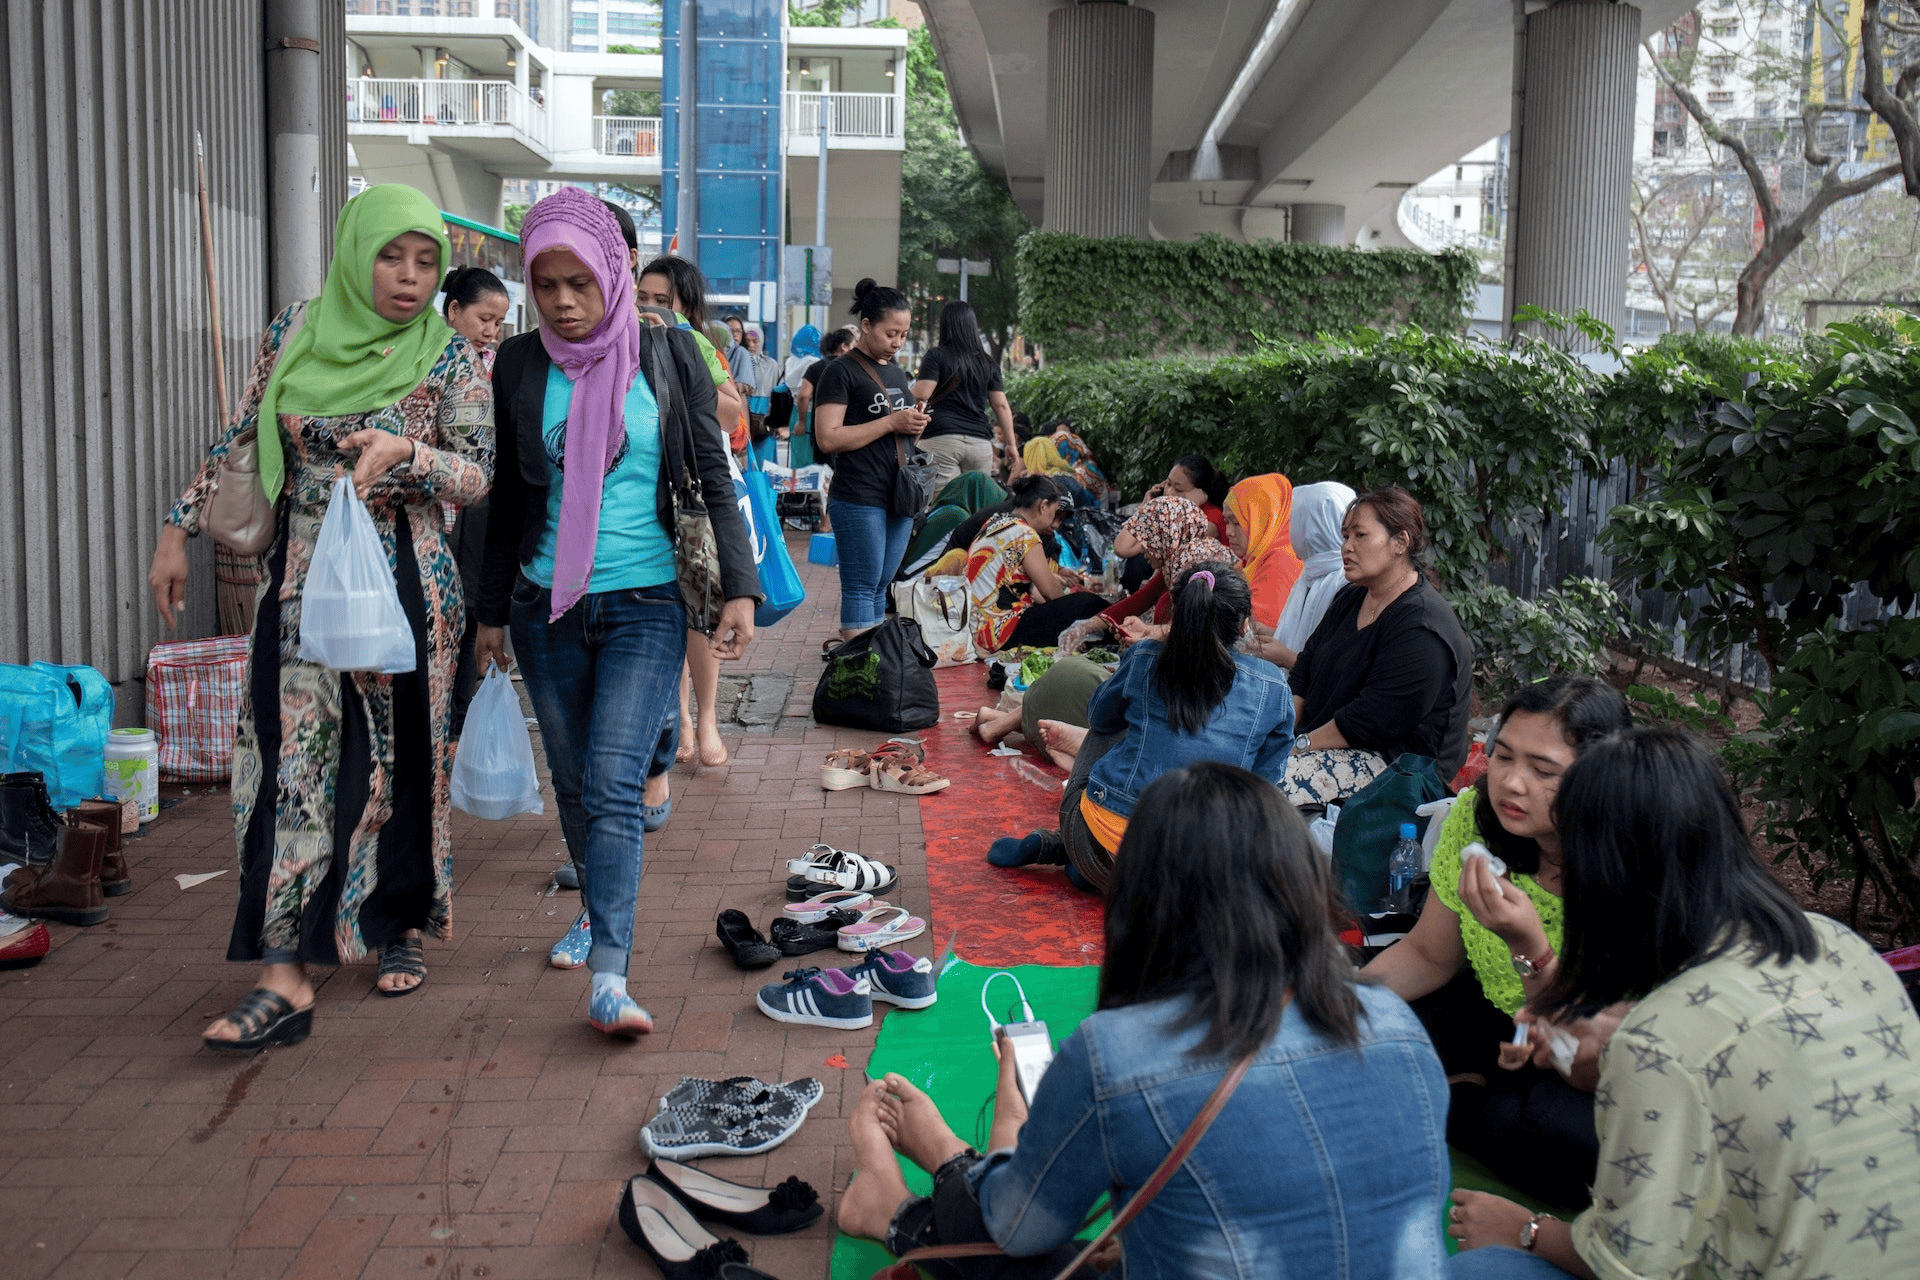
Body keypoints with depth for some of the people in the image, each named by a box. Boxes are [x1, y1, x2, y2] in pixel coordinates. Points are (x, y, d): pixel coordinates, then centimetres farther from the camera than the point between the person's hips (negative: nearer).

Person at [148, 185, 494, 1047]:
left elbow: (477, 475, -7)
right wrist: (179, 529, 12)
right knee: (291, 764, -4)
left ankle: (401, 925, 29)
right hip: (301, 579, 2)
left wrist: (404, 452, -26)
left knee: (397, 758, 7)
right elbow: (240, 439, 14)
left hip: (404, 582, -2)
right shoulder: (294, 333, 5)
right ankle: (285, 977, -3)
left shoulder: (450, 357, -3)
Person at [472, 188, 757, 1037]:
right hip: (547, 606, 3)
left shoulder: (667, 354, -1)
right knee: (573, 782, 13)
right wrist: (492, 610, 13)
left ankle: (609, 976, -15)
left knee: (614, 784, -13)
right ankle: (596, 908, 36)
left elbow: (712, 476, 1)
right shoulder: (518, 364, 4)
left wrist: (739, 588, -7)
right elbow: (508, 496, 11)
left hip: (645, 601, -3)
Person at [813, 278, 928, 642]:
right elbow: (828, 438, -15)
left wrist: (916, 427, 5)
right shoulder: (842, 371, -5)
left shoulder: (897, 373, 19)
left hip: (900, 499, 7)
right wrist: (891, 423, -15)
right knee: (861, 588, -7)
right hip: (859, 499, -7)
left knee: (881, 588, 11)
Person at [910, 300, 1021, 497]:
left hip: (941, 438, -4)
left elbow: (921, 395, -8)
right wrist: (1011, 444, 18)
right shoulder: (988, 364, 15)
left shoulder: (936, 356, 2)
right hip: (980, 442, 4)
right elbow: (1001, 405, 13)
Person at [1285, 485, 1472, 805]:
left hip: (1398, 764, -9)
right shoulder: (1349, 599, 14)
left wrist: (1303, 745, -17)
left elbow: (1370, 720, -23)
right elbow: (1305, 670, 12)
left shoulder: (1422, 629, -19)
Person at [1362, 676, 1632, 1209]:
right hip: (1500, 1017, 4)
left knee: (1566, 1128, -34)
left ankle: (1459, 1103, -5)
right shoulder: (1475, 817, -16)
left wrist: (1530, 947, -43)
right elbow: (1428, 955, -1)